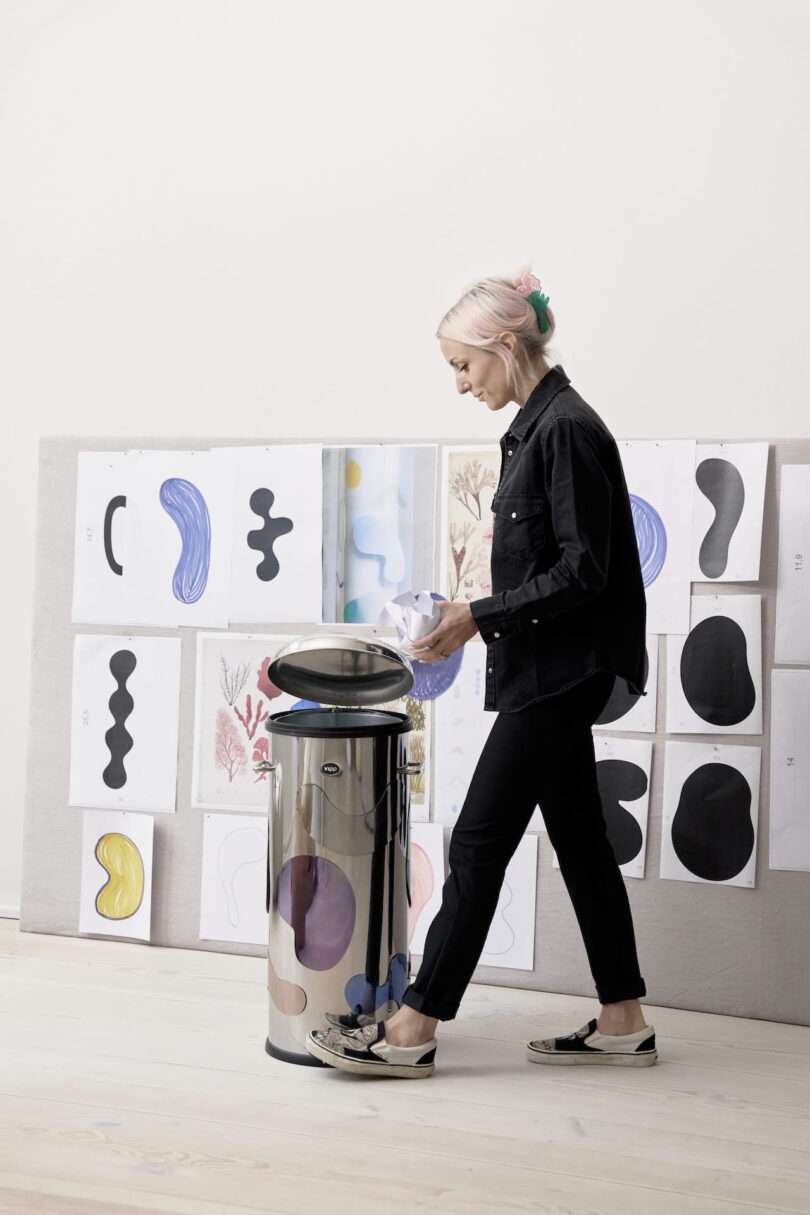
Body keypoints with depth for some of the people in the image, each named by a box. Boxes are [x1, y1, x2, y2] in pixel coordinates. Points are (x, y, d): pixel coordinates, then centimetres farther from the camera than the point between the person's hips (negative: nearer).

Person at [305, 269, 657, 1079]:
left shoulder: (567, 429, -17)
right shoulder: (537, 425, 12)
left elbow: (583, 571, -20)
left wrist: (482, 616, -17)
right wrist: (477, 617, 12)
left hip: (557, 676, -10)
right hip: (549, 674, 10)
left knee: (478, 843, -4)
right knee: (579, 840, 13)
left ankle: (414, 1032, 5)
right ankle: (622, 1025, 22)